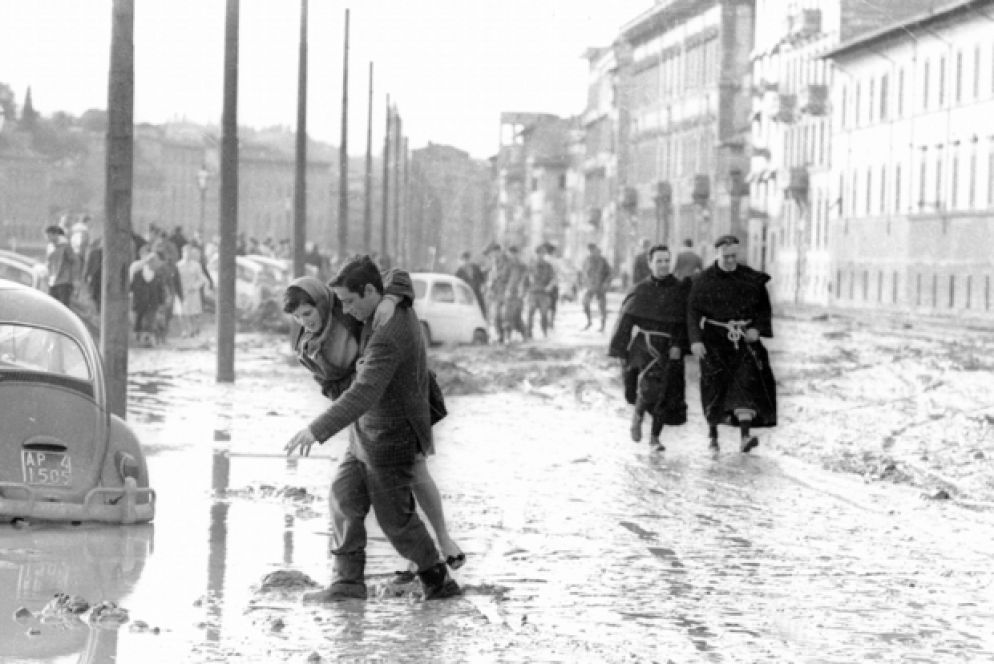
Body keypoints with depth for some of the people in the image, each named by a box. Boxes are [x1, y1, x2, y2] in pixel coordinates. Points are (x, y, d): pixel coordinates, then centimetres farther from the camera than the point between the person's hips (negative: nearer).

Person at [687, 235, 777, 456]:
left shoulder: (752, 278, 3)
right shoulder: (703, 280, -1)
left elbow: (764, 307, 10)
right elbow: (693, 312, -2)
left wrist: (757, 328, -7)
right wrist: (695, 340, -13)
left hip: (744, 339, 1)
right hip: (715, 340, 0)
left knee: (747, 382, -16)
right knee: (716, 386, 1)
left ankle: (745, 435, -26)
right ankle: (712, 431, 23)